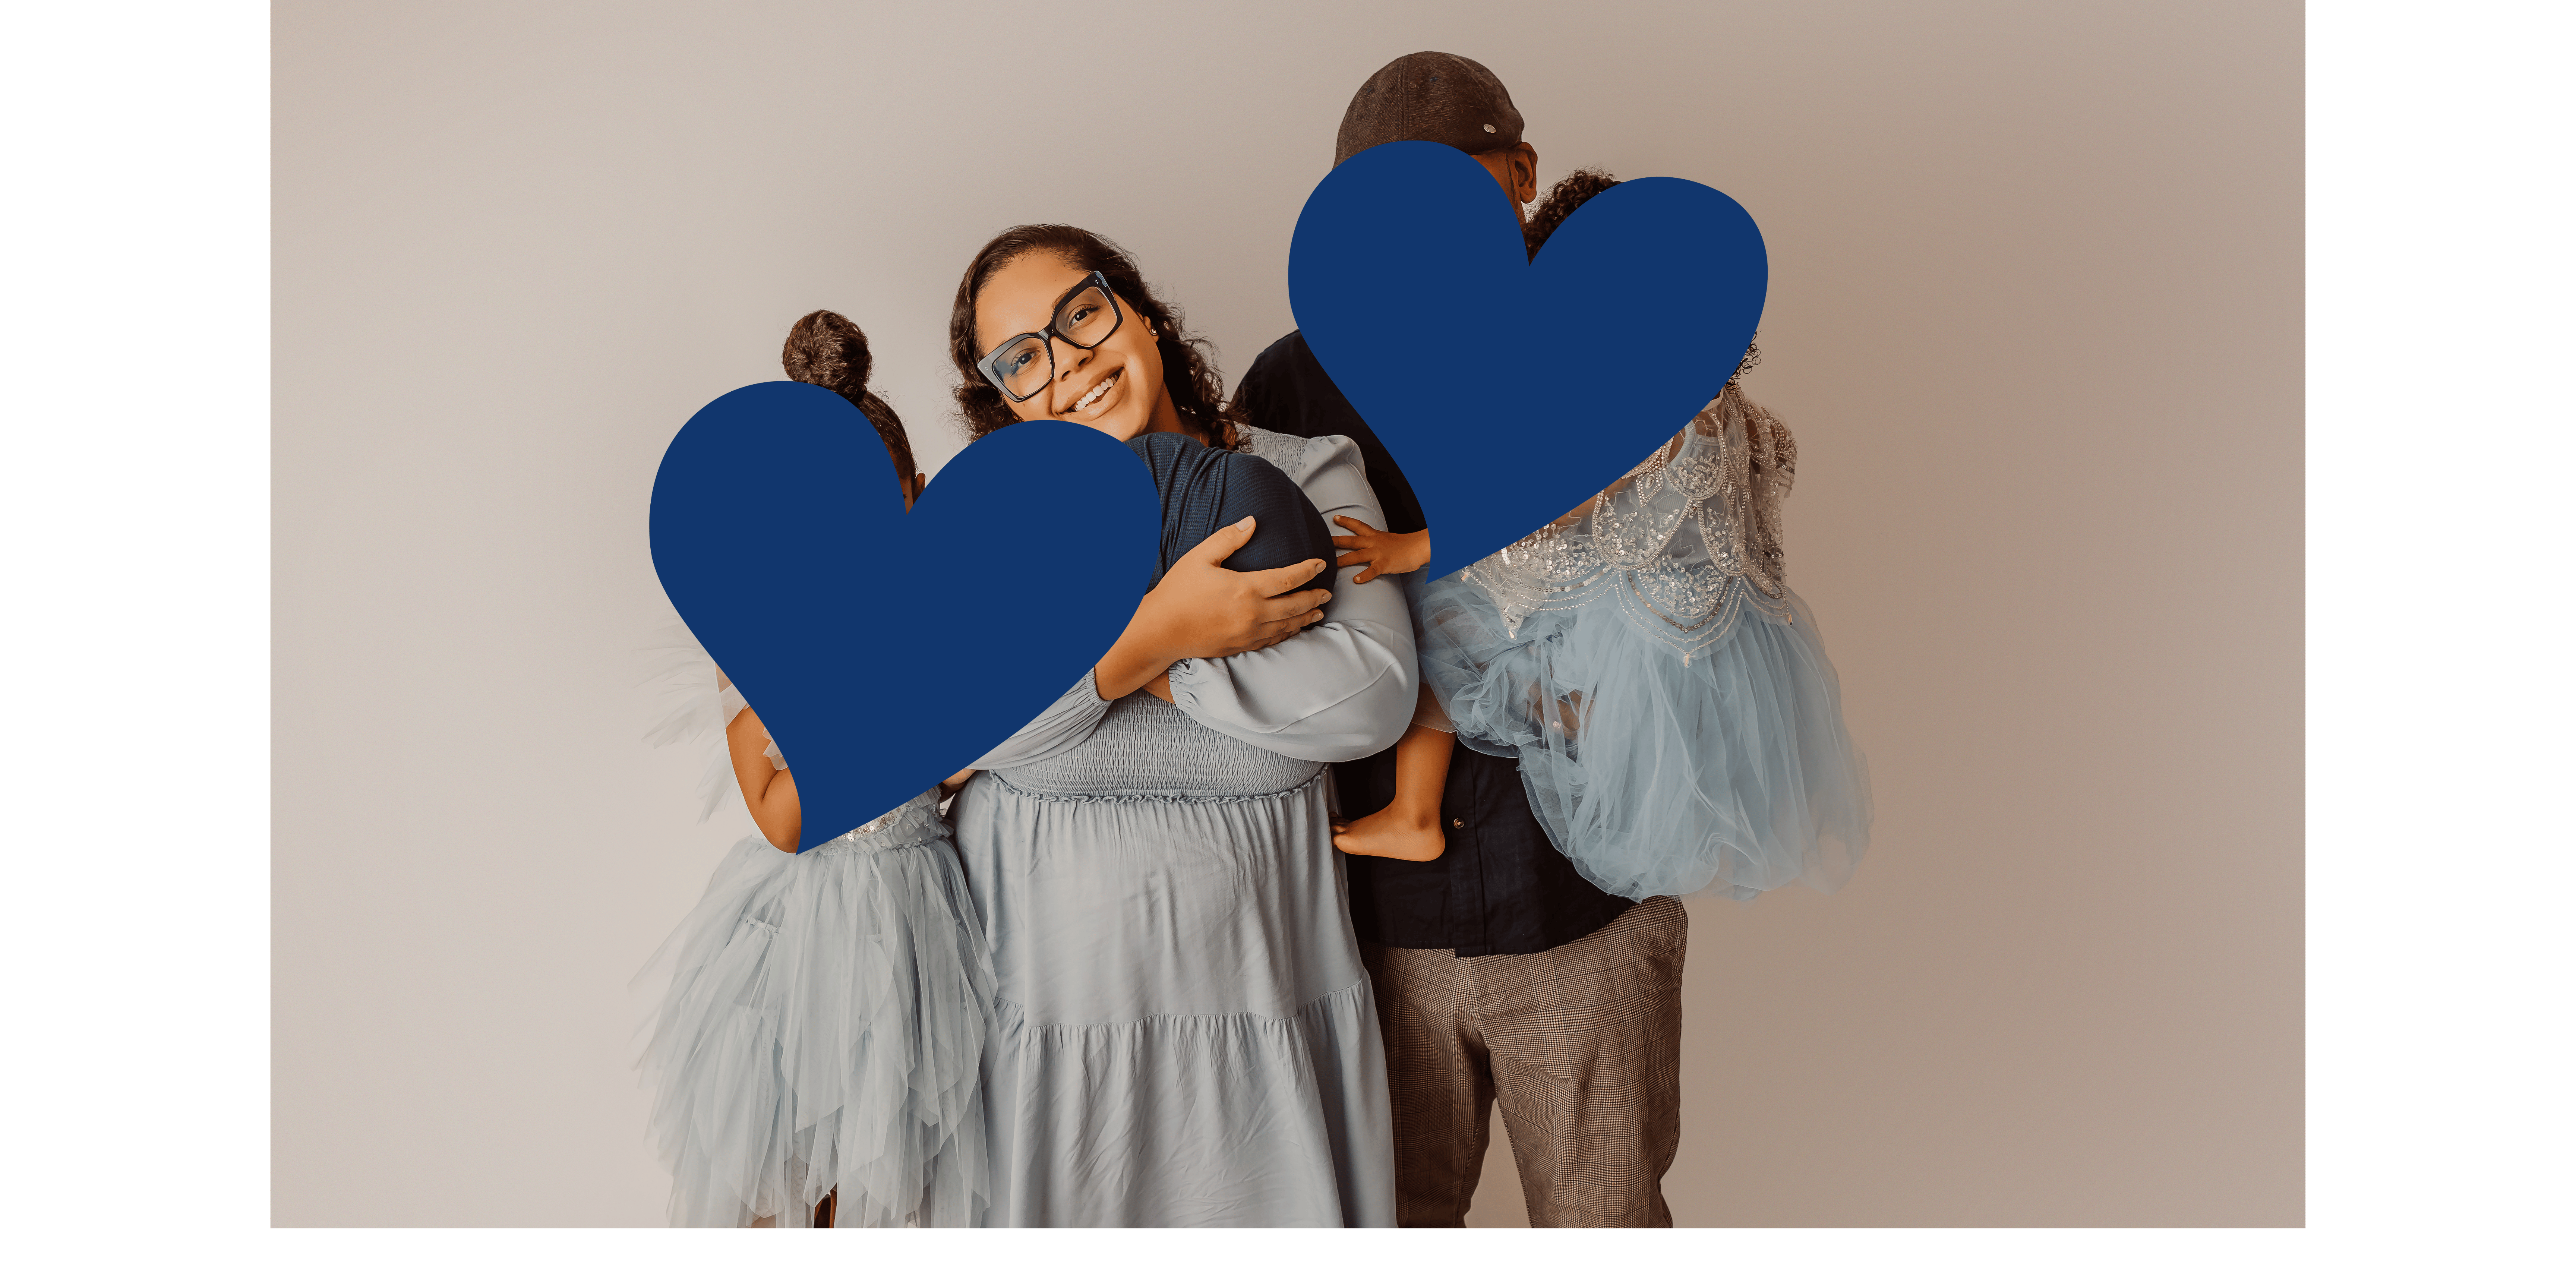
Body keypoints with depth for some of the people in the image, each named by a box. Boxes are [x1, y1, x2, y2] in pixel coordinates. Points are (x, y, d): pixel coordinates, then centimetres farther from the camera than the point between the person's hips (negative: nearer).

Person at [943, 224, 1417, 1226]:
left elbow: (1371, 695, -17)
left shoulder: (1305, 479, -2)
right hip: (1045, 996, 1)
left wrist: (1115, 661, -16)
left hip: (1258, 987, 0)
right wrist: (1154, 631, -22)